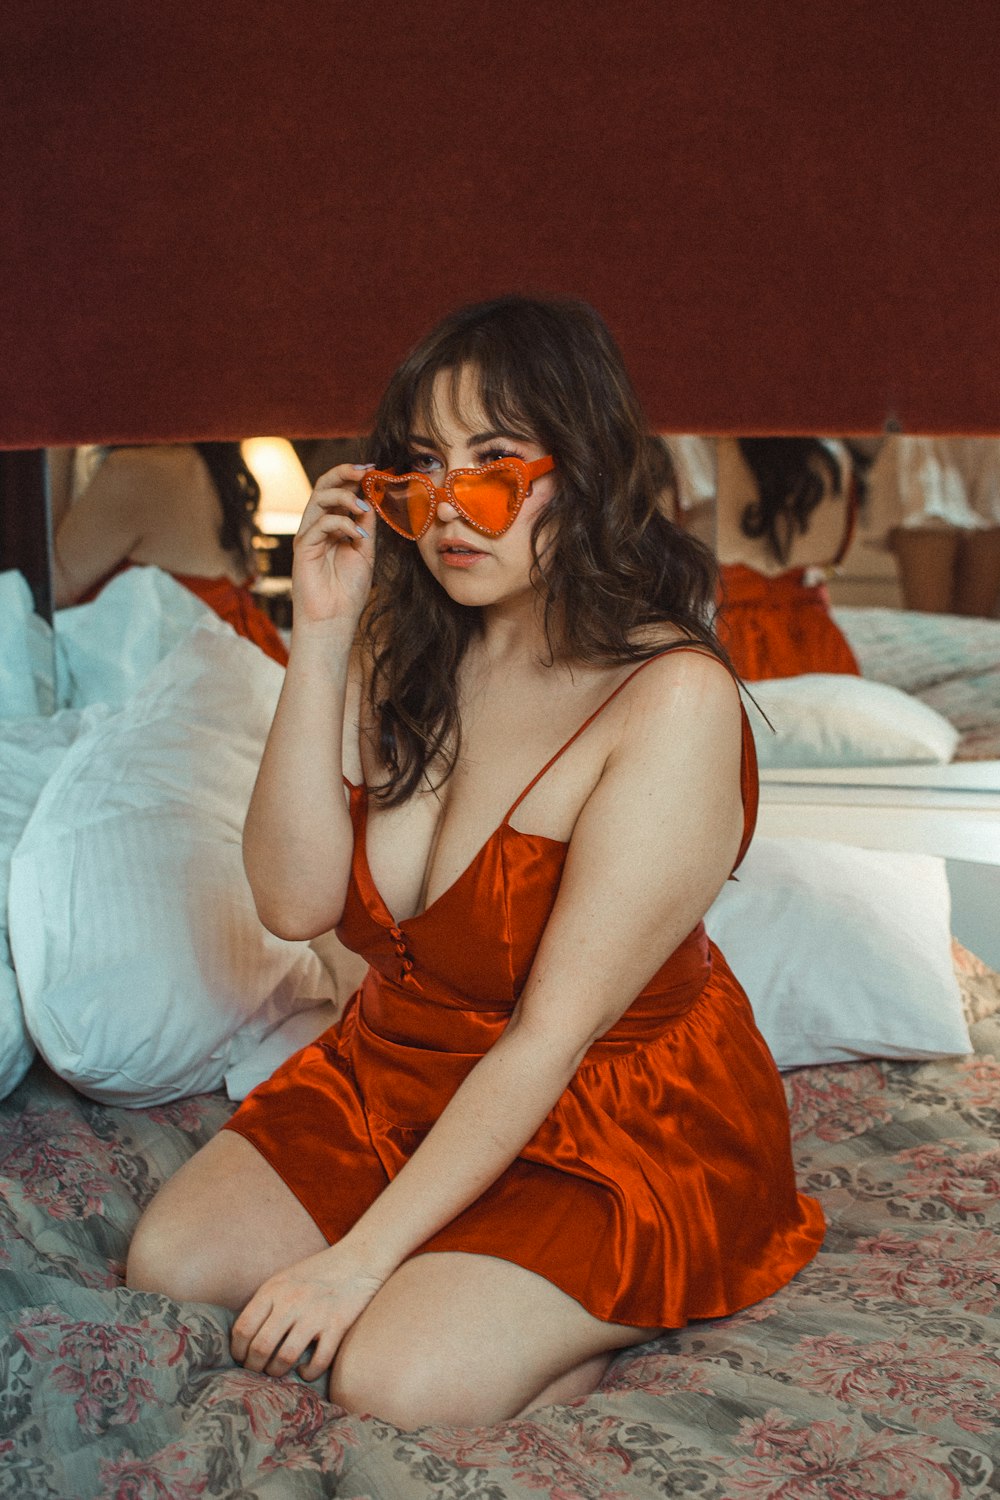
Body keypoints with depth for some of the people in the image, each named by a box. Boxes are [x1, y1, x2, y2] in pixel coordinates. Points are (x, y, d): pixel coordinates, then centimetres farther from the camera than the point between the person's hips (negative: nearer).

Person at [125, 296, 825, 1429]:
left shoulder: (674, 698, -24)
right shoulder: (403, 646, -2)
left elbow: (553, 1035, -24)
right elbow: (295, 900, -10)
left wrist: (360, 1259, -23)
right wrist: (322, 639, -17)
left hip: (620, 1119, -6)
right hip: (396, 1072, 7)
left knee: (395, 1386, -22)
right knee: (169, 1266, -7)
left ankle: (602, 1332, 4)